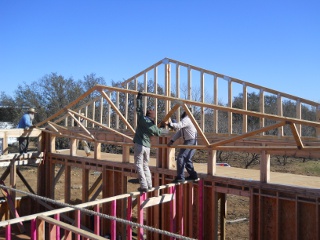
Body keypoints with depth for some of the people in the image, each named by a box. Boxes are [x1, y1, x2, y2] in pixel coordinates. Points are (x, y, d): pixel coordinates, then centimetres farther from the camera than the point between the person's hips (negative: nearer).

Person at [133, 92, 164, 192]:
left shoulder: (142, 119, -2)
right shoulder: (153, 126, 8)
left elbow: (139, 109, 8)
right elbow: (158, 133, 24)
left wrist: (139, 97, 19)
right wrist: (160, 128, 45)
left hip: (139, 145, -5)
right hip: (147, 146, 5)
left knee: (139, 165, -3)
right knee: (145, 165, 18)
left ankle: (144, 186, -10)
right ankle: (149, 184, 18)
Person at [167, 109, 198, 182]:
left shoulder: (186, 119, -12)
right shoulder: (186, 120, 21)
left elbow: (178, 126, -33)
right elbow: (179, 132, 15)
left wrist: (170, 124, -44)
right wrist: (172, 141, 8)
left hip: (190, 142, -11)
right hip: (191, 142, 11)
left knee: (180, 158, -15)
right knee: (187, 159, 18)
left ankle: (180, 177, -15)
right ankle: (193, 175, 27)